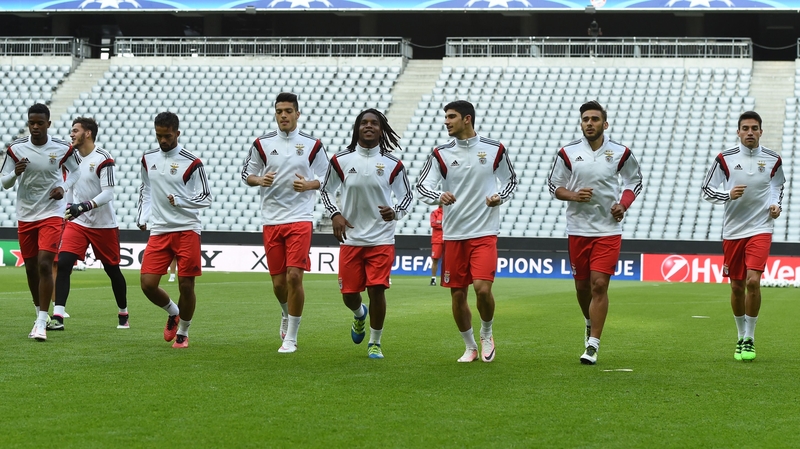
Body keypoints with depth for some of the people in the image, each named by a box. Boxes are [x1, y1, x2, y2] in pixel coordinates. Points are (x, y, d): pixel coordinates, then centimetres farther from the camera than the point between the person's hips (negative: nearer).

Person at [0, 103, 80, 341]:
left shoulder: (63, 149, -7)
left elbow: (75, 172, 12)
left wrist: (64, 188, -7)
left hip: (52, 214, -3)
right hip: (25, 215, 3)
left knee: (45, 265, -16)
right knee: (31, 268, 10)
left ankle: (41, 324, -14)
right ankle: (41, 315, 30)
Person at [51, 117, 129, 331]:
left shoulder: (103, 159, -14)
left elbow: (108, 193, -21)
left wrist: (85, 206, -32)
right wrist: (70, 209, 17)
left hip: (104, 225, -5)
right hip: (77, 223, 5)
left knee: (113, 270, 9)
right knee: (63, 263, -15)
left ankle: (123, 314, 31)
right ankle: (57, 317, -19)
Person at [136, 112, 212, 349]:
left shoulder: (191, 162, -6)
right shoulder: (148, 158, 9)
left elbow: (206, 198, -5)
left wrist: (179, 201, -21)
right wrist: (142, 217, 12)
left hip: (187, 230, -4)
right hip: (159, 231, 4)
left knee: (186, 286, -3)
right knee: (147, 283, -6)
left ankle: (183, 332, 19)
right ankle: (173, 313, 24)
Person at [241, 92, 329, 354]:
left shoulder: (313, 145, 1)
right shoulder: (262, 144, 4)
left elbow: (326, 178, 8)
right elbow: (247, 175, 11)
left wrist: (308, 185, -12)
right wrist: (260, 180, -11)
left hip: (300, 219, -2)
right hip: (271, 221, 2)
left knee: (294, 276, -13)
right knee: (278, 282, 5)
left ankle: (291, 337, -3)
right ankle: (286, 315, 39)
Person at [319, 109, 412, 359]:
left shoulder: (393, 164, -1)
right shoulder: (341, 160, 0)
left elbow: (407, 195, 7)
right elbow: (326, 190, 11)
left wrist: (395, 212, -14)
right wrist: (335, 214, -5)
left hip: (381, 239, -1)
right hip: (350, 238, 1)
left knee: (377, 290, -8)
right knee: (348, 293, 4)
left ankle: (375, 343, 10)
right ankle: (359, 314, 42)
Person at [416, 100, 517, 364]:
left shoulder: (495, 150, 0)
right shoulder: (441, 154, 1)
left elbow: (511, 180, 13)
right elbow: (422, 186, -5)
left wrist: (500, 197, -7)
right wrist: (439, 197, -26)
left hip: (485, 232, -2)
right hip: (453, 234, 2)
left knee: (482, 288, -15)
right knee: (458, 295, 4)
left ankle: (487, 334, 13)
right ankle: (470, 346, 23)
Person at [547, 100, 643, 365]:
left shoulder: (620, 153, -1)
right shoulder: (568, 153, 0)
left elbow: (634, 181, 12)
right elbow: (554, 185, 6)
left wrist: (623, 204, -5)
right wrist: (572, 195, -14)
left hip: (608, 230, -2)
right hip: (578, 229, 2)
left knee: (599, 284, -11)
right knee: (582, 285, 9)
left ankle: (592, 346, -7)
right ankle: (590, 322, 41)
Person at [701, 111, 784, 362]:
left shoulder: (773, 160, 2)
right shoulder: (725, 159, -3)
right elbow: (706, 191, 1)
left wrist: (776, 204, 2)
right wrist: (728, 195, -17)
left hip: (760, 229, -1)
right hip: (733, 230, 1)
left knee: (753, 281, -16)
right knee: (737, 287, 6)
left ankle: (750, 338, -3)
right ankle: (741, 337, 25)